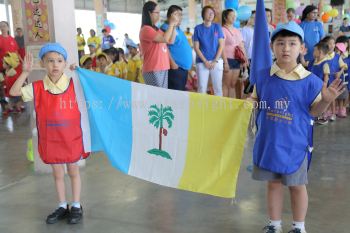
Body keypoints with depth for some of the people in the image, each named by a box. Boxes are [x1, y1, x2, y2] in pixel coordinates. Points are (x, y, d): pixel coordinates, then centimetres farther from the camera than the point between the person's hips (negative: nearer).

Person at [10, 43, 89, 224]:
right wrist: (25, 72, -21)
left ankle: (76, 206, 26)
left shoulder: (73, 84, -7)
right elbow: (13, 92, -11)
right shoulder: (38, 87, -7)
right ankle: (62, 207, 30)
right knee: (57, 174, 15)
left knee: (73, 171, 13)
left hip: (72, 138, -1)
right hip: (50, 140, 2)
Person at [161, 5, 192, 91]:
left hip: (184, 67, 10)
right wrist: (172, 63, -22)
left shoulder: (178, 29, 19)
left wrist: (188, 64, 20)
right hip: (176, 68, -10)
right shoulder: (166, 28, -11)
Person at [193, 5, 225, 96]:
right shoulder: (198, 28, 2)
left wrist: (215, 61, -7)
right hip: (202, 62, -1)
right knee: (202, 88, 0)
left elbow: (221, 45, 2)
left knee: (218, 87, 3)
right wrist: (205, 61, -9)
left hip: (216, 61, 1)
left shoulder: (217, 27, 5)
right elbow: (196, 47, -1)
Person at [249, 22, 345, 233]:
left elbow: (314, 111, -2)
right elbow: (256, 101, 9)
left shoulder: (310, 80, -10)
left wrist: (326, 100, -20)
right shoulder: (264, 76, -2)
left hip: (295, 144, -2)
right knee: (273, 184, 16)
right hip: (269, 142, 3)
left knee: (297, 185, 12)